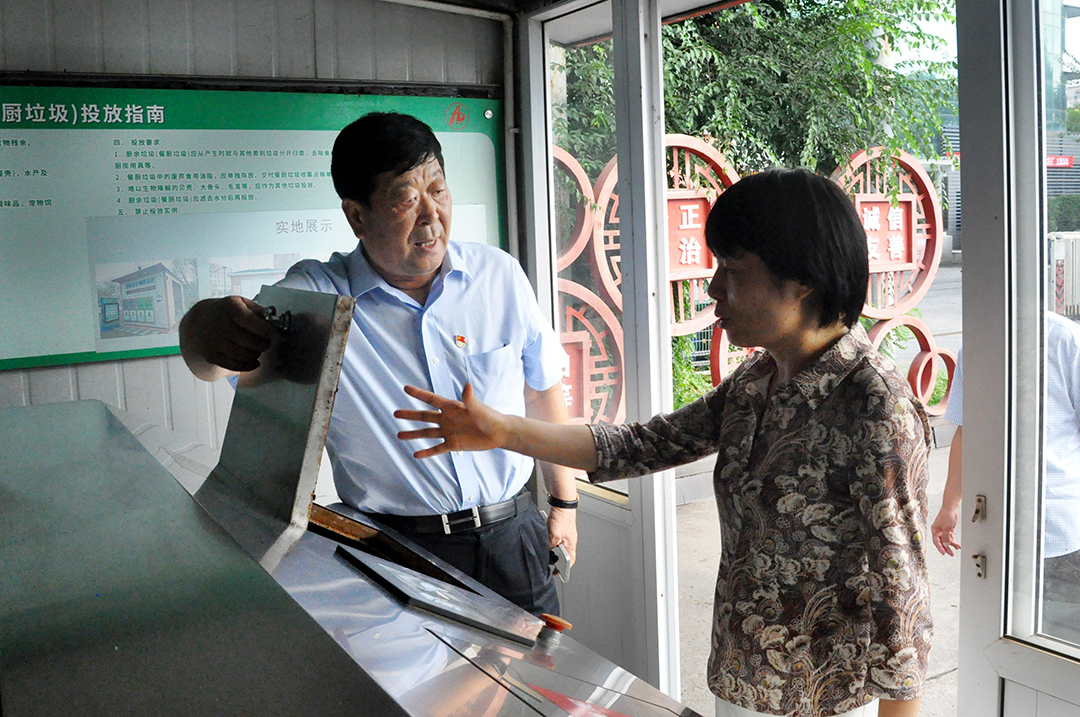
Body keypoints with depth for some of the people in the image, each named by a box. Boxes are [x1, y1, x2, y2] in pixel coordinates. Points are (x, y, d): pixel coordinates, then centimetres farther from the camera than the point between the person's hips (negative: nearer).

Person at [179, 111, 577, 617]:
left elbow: (543, 389, 12)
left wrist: (564, 501, 16)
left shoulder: (500, 275, 1)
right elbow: (210, 361, -25)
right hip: (395, 551, -2)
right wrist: (206, 326, -49)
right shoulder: (315, 295, -9)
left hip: (511, 537, 3)